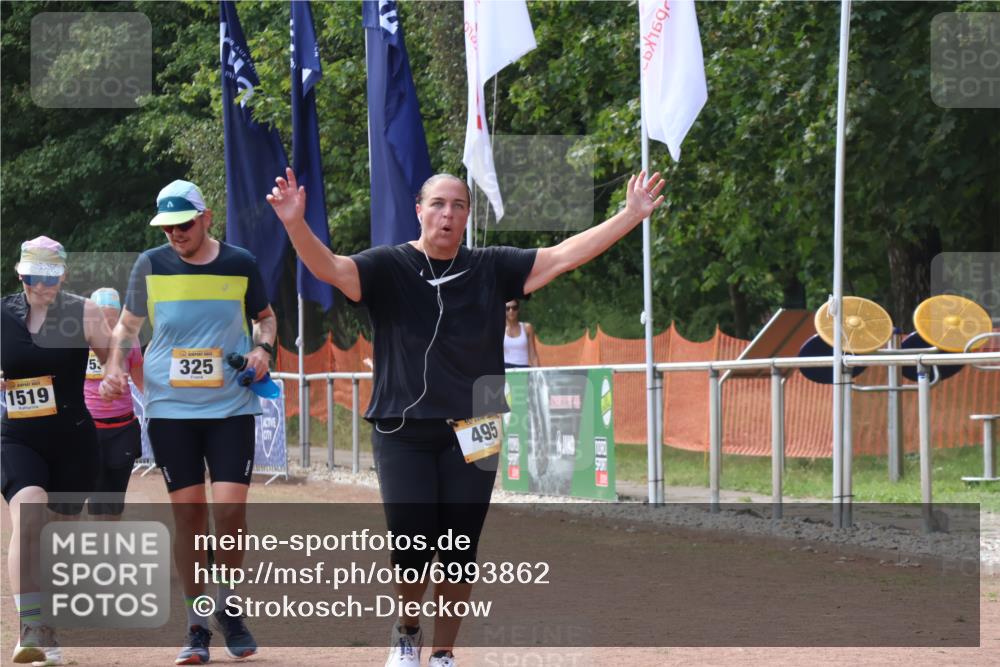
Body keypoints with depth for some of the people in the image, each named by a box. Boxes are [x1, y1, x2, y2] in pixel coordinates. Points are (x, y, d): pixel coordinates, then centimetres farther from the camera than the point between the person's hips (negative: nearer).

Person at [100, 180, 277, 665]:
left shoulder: (240, 265, 0)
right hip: (171, 410, 1)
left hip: (231, 407, 0)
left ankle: (229, 609, 13)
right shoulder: (150, 266, 0)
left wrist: (262, 347, -4)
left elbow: (265, 317, 16)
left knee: (231, 509, -10)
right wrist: (116, 365, -4)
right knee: (188, 516, -1)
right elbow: (128, 323, 13)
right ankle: (197, 626, 9)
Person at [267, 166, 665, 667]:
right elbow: (331, 268, -18)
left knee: (460, 552, 2)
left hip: (469, 434, 2)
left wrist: (631, 215, -7)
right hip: (402, 433, -2)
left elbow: (563, 256, 1)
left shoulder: (491, 269, 5)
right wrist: (296, 225, -37)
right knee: (412, 545, -10)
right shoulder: (388, 268, -2)